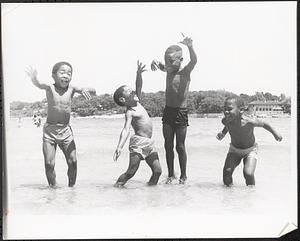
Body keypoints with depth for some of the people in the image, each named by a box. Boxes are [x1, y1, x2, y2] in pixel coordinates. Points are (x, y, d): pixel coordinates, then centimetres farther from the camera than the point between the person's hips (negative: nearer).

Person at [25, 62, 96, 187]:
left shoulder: (71, 89, 0)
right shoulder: (50, 88, -6)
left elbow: (93, 92, -4)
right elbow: (40, 85, -29)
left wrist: (86, 90, -28)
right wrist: (34, 79, -53)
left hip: (66, 131, 2)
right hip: (49, 130, -2)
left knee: (72, 161, -3)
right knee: (49, 163, -5)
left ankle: (71, 186, 14)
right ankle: (53, 187, 13)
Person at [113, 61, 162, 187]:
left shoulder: (137, 103, 13)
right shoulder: (129, 112, -10)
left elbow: (139, 87, 18)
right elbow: (126, 130, -22)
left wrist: (139, 74, 1)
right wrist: (119, 147, -34)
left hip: (149, 143, 8)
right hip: (138, 142, -8)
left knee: (157, 171, 0)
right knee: (131, 172, -9)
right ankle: (116, 186, 1)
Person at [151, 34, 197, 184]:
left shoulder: (185, 72, -10)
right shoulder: (169, 70, 6)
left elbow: (194, 60, -27)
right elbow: (160, 65, 21)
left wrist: (190, 47, -48)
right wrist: (155, 62, -5)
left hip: (181, 112, -5)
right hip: (167, 111, 5)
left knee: (180, 146, 1)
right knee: (168, 146, 8)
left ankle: (183, 175, 13)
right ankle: (171, 174, 17)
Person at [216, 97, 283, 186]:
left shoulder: (249, 121, -34)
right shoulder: (225, 121, -20)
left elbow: (264, 124, -12)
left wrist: (275, 133, -1)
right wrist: (223, 133, -2)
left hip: (250, 150, -3)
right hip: (234, 149, 3)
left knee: (248, 173, -21)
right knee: (226, 171, -11)